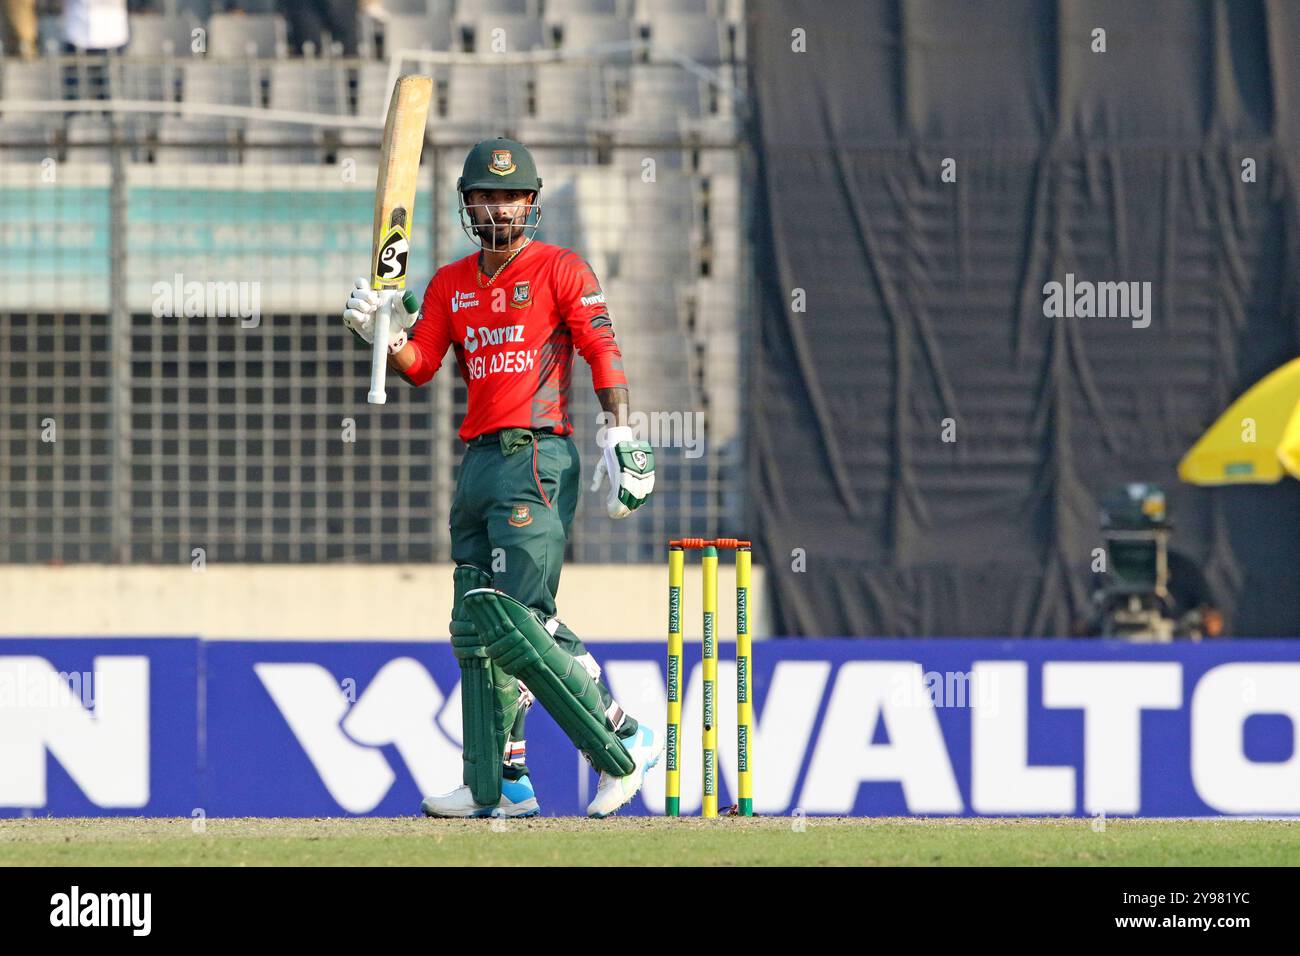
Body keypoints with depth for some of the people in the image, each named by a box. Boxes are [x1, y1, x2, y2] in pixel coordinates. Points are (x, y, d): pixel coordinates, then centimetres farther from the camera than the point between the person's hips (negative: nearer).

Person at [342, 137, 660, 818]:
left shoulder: (561, 270, -1)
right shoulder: (451, 284, 17)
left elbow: (603, 352, -8)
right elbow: (418, 366, 12)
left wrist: (620, 441, -18)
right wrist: (380, 333, -8)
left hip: (539, 460, -7)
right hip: (478, 459, 7)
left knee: (514, 624, -16)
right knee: (475, 629, 5)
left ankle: (623, 746, -10)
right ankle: (497, 785, 9)